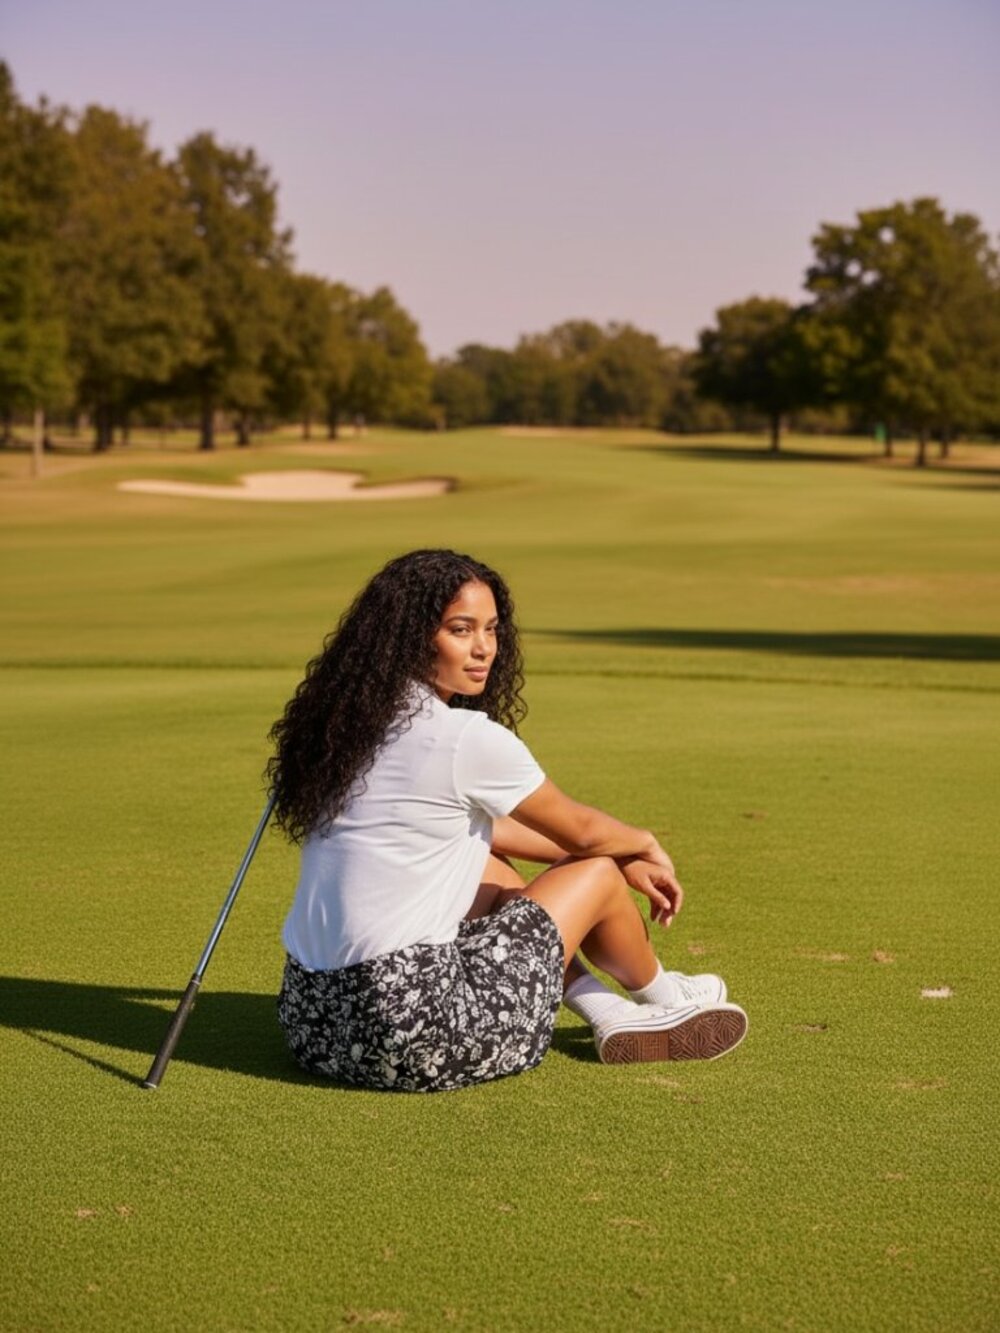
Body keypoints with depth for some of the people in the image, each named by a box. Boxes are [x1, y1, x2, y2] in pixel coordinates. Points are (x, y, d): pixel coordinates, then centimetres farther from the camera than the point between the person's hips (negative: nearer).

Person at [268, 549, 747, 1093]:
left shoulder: (353, 721, 10)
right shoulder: (467, 738, -15)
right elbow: (579, 830, 2)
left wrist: (624, 858, 25)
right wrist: (644, 846, 25)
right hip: (410, 1037, -8)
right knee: (598, 873, 9)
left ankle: (613, 1017, 31)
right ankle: (660, 999, 39)